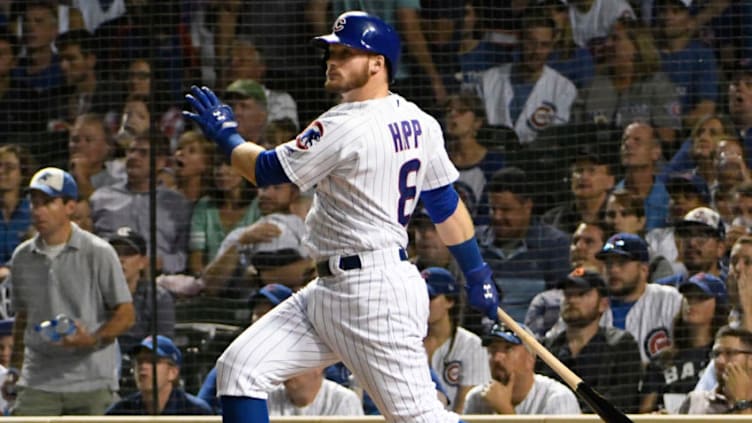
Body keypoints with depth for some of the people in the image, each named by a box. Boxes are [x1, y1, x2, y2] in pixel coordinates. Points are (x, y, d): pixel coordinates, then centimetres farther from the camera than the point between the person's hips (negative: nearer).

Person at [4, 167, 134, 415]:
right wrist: (14, 369, 14)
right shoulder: (22, 257, 11)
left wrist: (93, 340, -20)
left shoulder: (98, 253, -3)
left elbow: (126, 315, -2)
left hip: (91, 384, -3)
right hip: (38, 383, 3)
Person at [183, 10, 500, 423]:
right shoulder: (417, 123, 10)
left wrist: (225, 135, 9)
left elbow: (267, 171, -9)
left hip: (374, 292, -10)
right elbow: (445, 202, 16)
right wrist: (477, 274, 23)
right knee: (239, 368, 3)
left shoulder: (346, 127, -17)